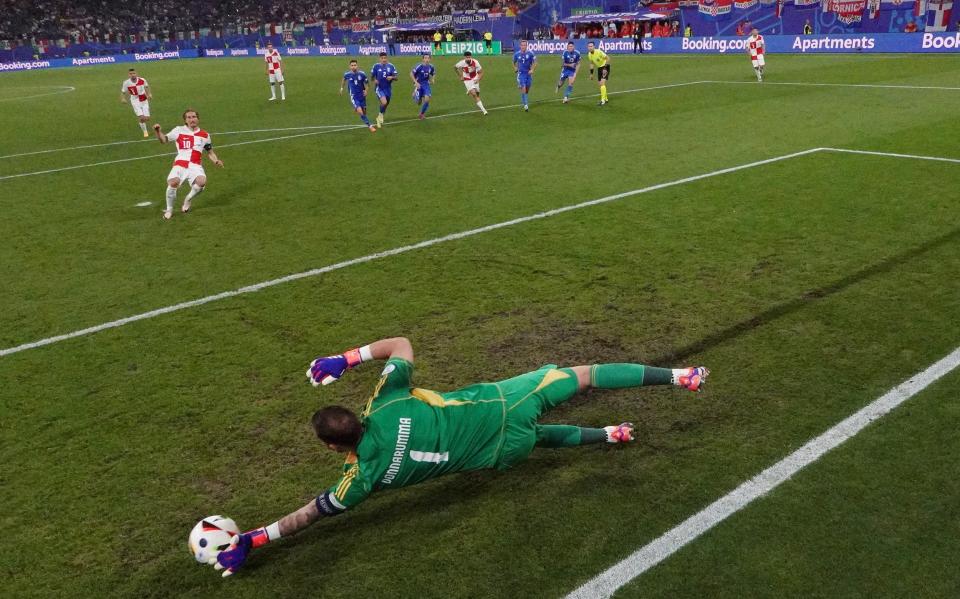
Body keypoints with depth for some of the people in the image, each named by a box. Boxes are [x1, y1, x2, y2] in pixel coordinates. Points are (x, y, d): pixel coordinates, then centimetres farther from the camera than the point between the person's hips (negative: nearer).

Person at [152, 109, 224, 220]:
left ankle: (187, 200, 5)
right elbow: (164, 140, 9)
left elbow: (210, 152, 24)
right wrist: (158, 132, -11)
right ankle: (169, 210, -1)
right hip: (180, 165, -1)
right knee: (173, 183, -29)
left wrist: (216, 161, 5)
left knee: (202, 182, -30)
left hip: (195, 166, 1)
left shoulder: (204, 135, 16)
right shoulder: (178, 130, 10)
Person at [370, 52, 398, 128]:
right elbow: (372, 76, 7)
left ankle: (379, 118, 40)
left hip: (388, 88, 3)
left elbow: (396, 77, -2)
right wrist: (374, 80, -15)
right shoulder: (376, 66, -4)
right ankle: (381, 114, 4)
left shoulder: (391, 66, -2)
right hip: (379, 88, -3)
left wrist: (392, 77, -24)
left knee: (386, 104, 14)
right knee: (384, 102, -25)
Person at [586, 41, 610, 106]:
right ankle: (605, 99, 28)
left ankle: (603, 100, -17)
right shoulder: (589, 54, -3)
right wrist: (591, 73, 10)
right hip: (599, 68, 8)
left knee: (602, 83, -19)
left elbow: (608, 58, -22)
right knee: (599, 84, 11)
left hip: (605, 67, -8)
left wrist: (605, 68, -27)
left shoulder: (599, 52, -25)